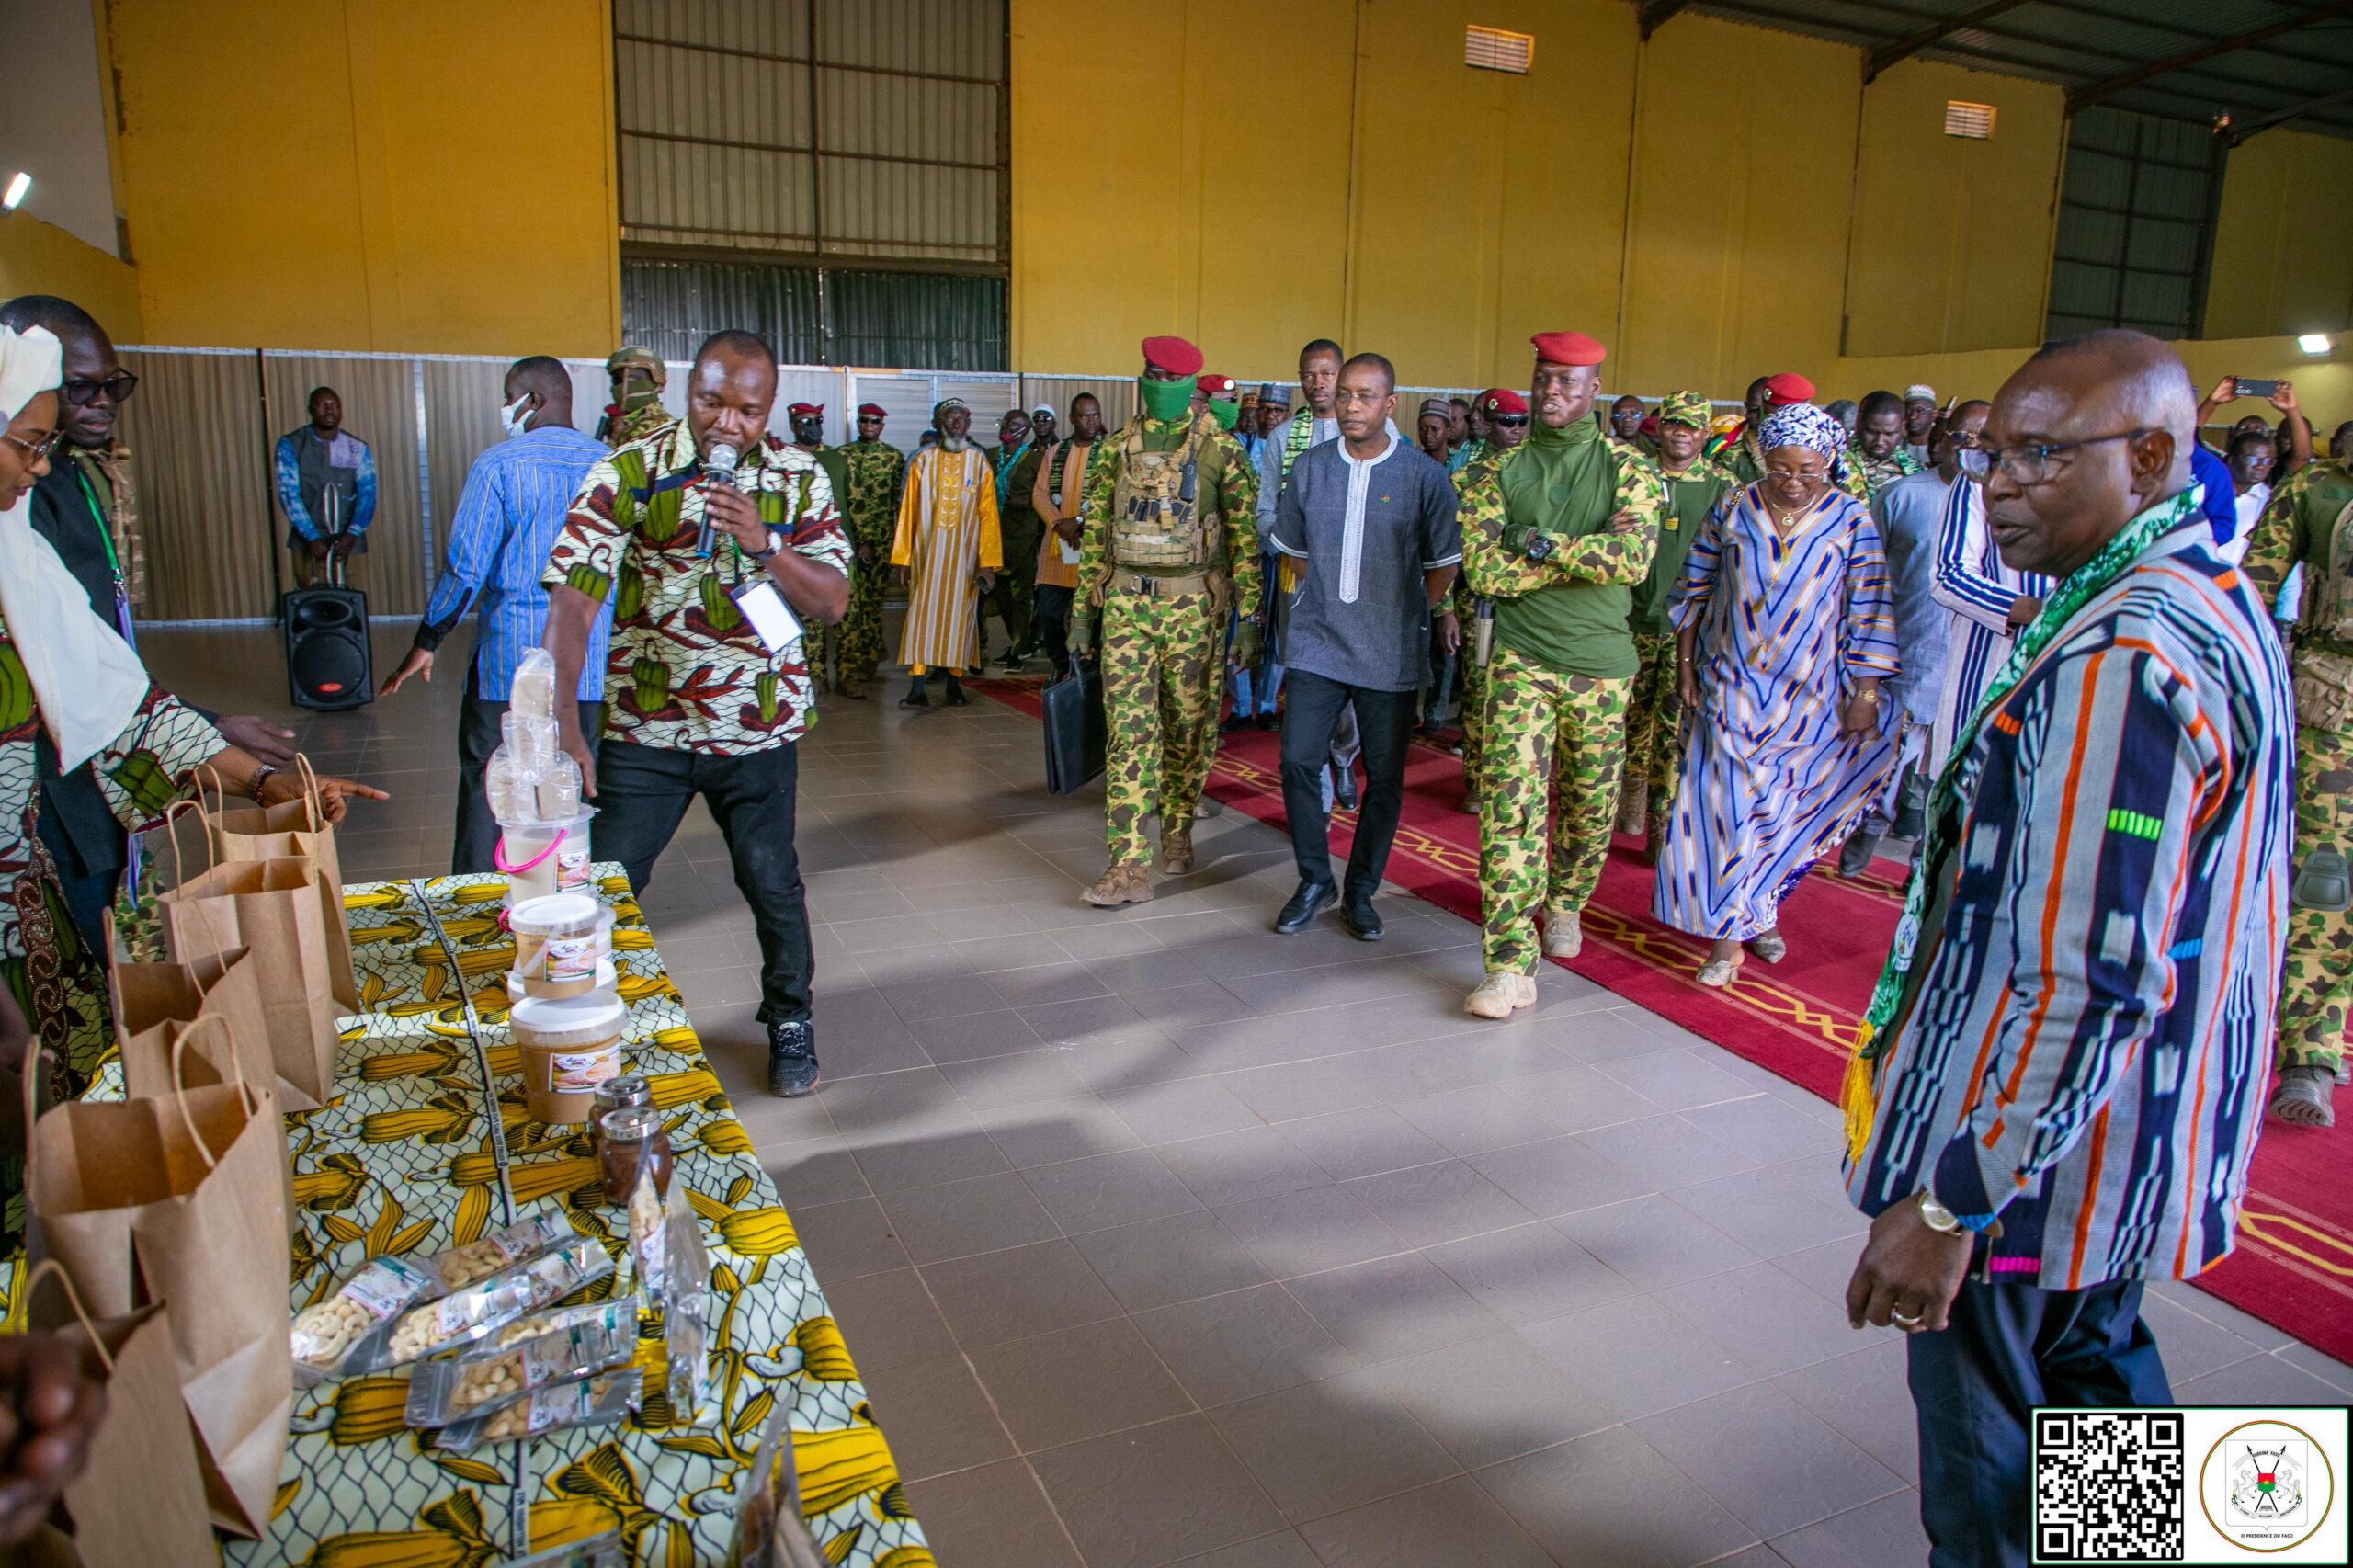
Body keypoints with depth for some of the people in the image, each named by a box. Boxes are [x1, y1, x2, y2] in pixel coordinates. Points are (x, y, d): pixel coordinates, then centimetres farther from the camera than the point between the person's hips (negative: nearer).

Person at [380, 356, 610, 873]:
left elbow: (464, 568, -9)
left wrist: (425, 644, 3)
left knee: (487, 793, 5)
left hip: (509, 661, -4)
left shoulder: (499, 466, -8)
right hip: (592, 669, 4)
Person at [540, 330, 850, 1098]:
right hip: (644, 728, -1)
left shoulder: (799, 478, -1)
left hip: (760, 727, 1)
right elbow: (572, 601, -13)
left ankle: (790, 1021, 34)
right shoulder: (628, 472, -8)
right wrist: (563, 724, -23)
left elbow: (833, 600, -5)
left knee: (773, 886, 11)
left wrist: (764, 544, -23)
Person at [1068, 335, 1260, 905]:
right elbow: (1095, 533, 12)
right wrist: (1083, 610, 9)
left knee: (1189, 724, 8)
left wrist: (1249, 618, -6)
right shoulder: (1118, 448, 8)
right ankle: (1129, 864, -6)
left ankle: (1177, 831, 29)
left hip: (1192, 605, -2)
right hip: (1126, 602, 2)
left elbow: (1245, 537, -1)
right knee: (1128, 726, -5)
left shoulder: (1220, 451, -1)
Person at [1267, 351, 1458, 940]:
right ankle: (1314, 882, 16)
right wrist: (1325, 596, 10)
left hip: (1391, 654, -2)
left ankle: (1361, 891, 22)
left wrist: (1414, 615, 3)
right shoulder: (1310, 466, 4)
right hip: (1317, 644, 2)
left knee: (1385, 777, 5)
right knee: (1298, 762, -3)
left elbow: (1443, 562, 5)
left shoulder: (1425, 475, -4)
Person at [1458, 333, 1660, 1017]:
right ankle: (1511, 966, -11)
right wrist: (1587, 559, -12)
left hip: (1603, 664, 1)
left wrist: (1548, 544, -16)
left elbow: (1635, 557, -16)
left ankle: (1565, 906, 41)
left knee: (1590, 805, 14)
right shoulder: (1499, 473, 2)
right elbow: (1482, 571, -11)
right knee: (1510, 805, -12)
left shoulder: (1628, 468, 1)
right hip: (1522, 661, -1)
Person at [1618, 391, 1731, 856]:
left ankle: (1664, 826, 2)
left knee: (1676, 725, -4)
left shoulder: (1722, 485, 3)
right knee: (1633, 713, 11)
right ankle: (1630, 802, 30)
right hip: (1635, 619, 2)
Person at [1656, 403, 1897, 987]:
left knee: (1784, 808, 5)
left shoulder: (1851, 519, -3)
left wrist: (1865, 693, -5)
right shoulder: (1732, 508, 0)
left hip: (1810, 696, 0)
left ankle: (1755, 910, 25)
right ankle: (1729, 937, 6)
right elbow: (1696, 589, 7)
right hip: (1731, 685, 0)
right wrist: (1686, 663, 5)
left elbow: (1870, 614, -2)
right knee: (1730, 802, -3)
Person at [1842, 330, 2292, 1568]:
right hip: (2140, 1142, 10)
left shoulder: (2121, 665, -28)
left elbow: (2085, 984, -31)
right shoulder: (2216, 606, 7)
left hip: (2034, 1158, -10)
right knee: (2095, 1379, 28)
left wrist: (1950, 1202, -27)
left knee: (1986, 1459, 10)